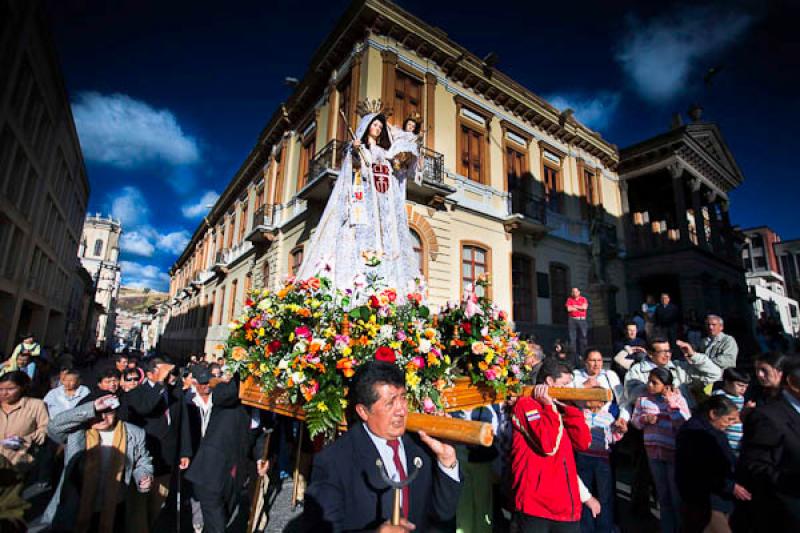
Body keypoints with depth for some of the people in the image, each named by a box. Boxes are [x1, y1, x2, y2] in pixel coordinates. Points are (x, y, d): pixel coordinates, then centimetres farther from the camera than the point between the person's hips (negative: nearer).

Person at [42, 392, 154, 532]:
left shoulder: (134, 434, -4)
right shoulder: (75, 433, -9)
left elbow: (142, 463, 5)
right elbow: (54, 426, -28)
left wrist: (143, 477, -14)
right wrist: (92, 409, -33)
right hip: (74, 513, -1)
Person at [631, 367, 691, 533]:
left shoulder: (678, 399, -13)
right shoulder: (643, 399, -3)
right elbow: (635, 420, 3)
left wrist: (673, 405, -28)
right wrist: (644, 419, -17)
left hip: (674, 453, -4)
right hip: (654, 452, 4)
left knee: (677, 496, 10)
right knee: (663, 496, 19)